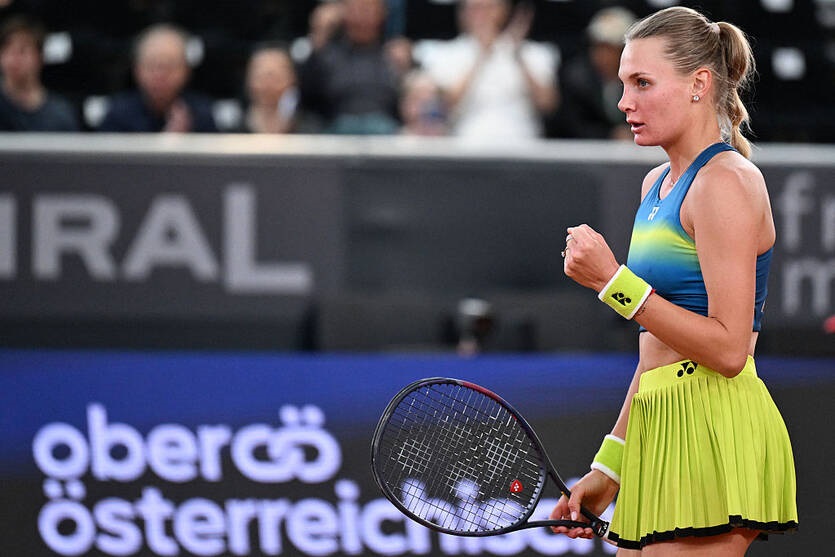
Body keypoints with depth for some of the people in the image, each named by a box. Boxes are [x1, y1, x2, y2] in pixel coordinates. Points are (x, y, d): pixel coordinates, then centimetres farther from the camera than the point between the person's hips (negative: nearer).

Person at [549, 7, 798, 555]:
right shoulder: (657, 184, 17)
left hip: (716, 431, -9)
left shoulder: (727, 182, -10)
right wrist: (609, 468, 18)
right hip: (662, 432, 9)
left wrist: (615, 282, -18)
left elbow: (727, 349, -17)